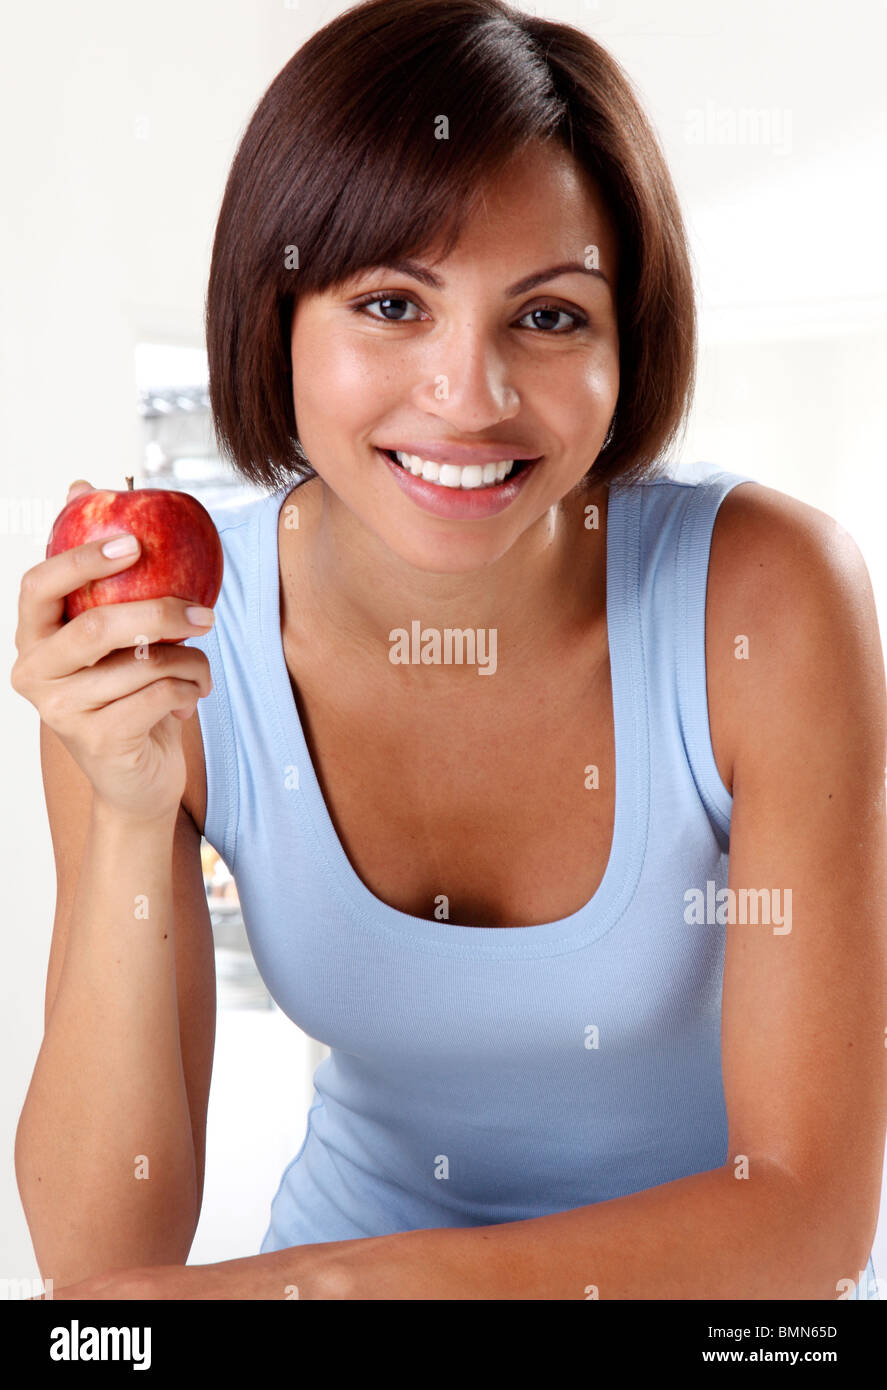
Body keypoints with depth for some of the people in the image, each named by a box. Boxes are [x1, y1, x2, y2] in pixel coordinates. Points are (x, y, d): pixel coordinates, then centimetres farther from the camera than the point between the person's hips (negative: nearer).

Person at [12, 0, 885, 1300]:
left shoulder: (771, 601, -21)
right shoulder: (147, 646, -16)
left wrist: (291, 1283, -25)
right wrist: (128, 828, -30)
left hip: (731, 1269, 0)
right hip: (356, 1231, 1)